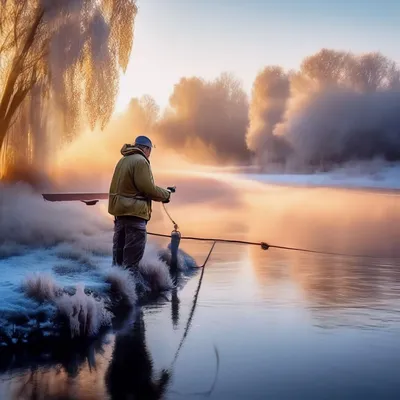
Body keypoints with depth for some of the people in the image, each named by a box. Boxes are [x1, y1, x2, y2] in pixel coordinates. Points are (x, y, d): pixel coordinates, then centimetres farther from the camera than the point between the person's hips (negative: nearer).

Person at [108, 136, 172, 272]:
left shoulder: (123, 160, 15)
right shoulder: (140, 161, -12)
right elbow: (148, 189, -17)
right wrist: (166, 193, 0)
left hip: (120, 210, 9)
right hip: (134, 212, -9)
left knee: (119, 250, 15)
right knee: (133, 255, -5)